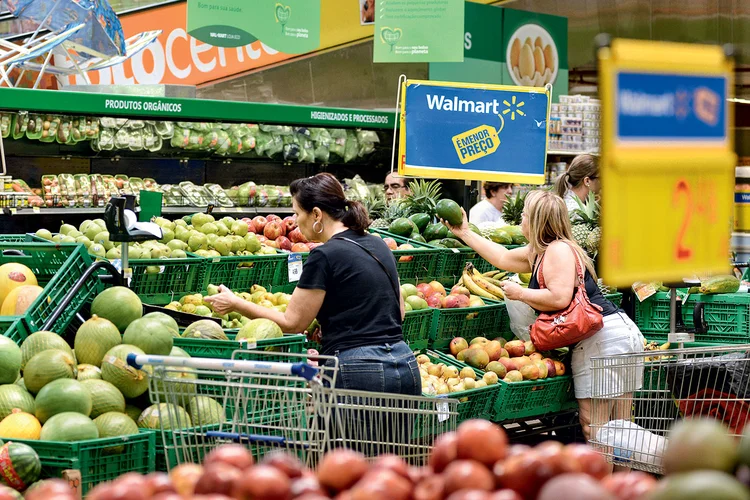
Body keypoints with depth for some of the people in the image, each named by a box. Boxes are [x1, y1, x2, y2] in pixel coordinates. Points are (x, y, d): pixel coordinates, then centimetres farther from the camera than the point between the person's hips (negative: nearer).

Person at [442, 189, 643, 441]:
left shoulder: (558, 250, -11)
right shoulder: (538, 253, 20)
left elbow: (559, 298, -22)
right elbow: (503, 258, 36)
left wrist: (519, 293, -7)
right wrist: (465, 233, 42)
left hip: (605, 336, -11)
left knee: (592, 424, -11)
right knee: (619, 429, 7)